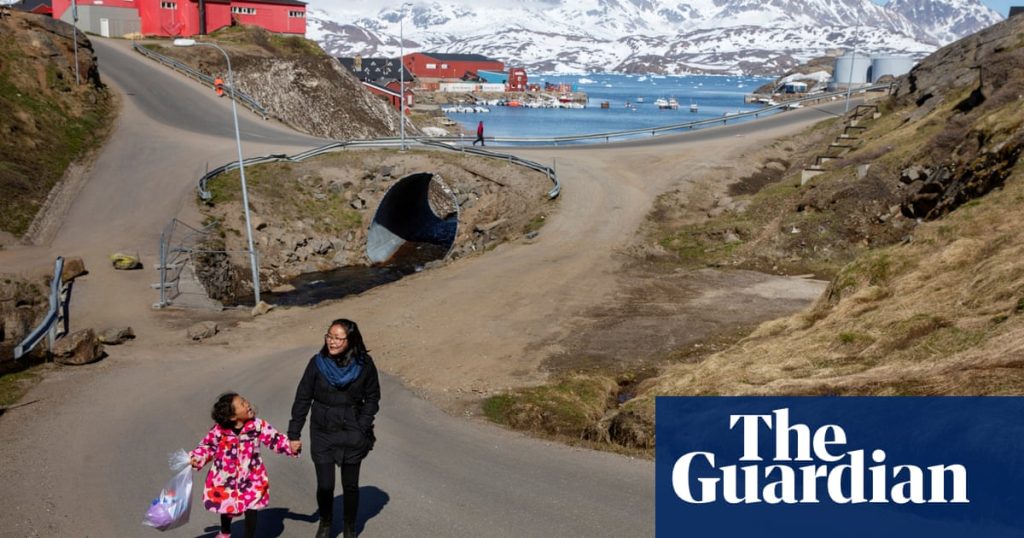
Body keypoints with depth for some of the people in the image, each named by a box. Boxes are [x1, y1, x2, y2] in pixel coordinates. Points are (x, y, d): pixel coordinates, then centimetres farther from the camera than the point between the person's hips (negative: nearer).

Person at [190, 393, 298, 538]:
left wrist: (291, 447, -24)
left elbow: (275, 439, -12)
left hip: (250, 477, -1)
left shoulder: (258, 425, -17)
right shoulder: (220, 429, -18)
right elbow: (208, 445, -4)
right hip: (226, 477, 1)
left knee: (251, 508, 0)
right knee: (226, 505, 23)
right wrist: (196, 458, -17)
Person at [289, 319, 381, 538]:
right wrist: (294, 434, -4)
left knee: (351, 485, 11)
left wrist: (363, 428, -8)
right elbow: (302, 399, -3)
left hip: (352, 435, 0)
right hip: (322, 434, 0)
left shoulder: (364, 364, -10)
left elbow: (372, 398, 1)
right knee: (324, 485, 4)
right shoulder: (317, 363, -10)